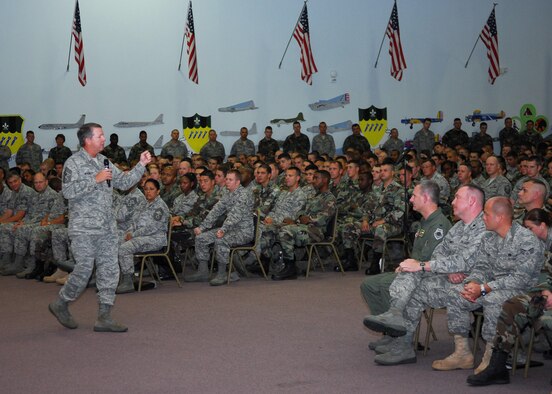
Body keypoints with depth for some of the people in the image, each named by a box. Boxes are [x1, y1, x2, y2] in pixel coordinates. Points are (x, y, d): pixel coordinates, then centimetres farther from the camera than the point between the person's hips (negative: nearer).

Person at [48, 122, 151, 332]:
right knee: (84, 270, -6)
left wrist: (141, 165, 5)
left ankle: (104, 317, 8)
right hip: (84, 229, -7)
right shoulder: (74, 163, -7)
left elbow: (124, 182, 16)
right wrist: (96, 180, -19)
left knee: (110, 271, 3)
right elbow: (68, 191, -19)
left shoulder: (104, 162, 15)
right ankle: (61, 304, 17)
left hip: (106, 229, 7)